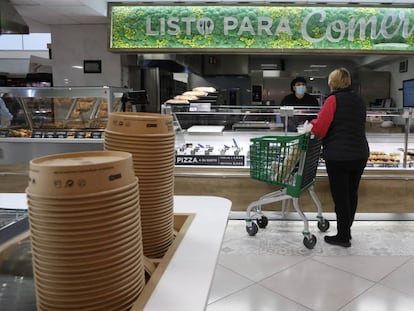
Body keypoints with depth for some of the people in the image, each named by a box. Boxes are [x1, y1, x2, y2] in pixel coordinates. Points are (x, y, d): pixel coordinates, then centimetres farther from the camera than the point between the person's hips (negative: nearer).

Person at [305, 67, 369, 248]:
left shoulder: (333, 100, -9)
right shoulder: (359, 101, 12)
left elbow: (319, 128, -16)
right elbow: (356, 127, 15)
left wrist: (310, 126, 6)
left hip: (338, 157, -7)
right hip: (360, 155, 7)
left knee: (340, 197, 3)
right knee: (352, 194, 16)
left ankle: (343, 237, 13)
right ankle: (346, 231, 29)